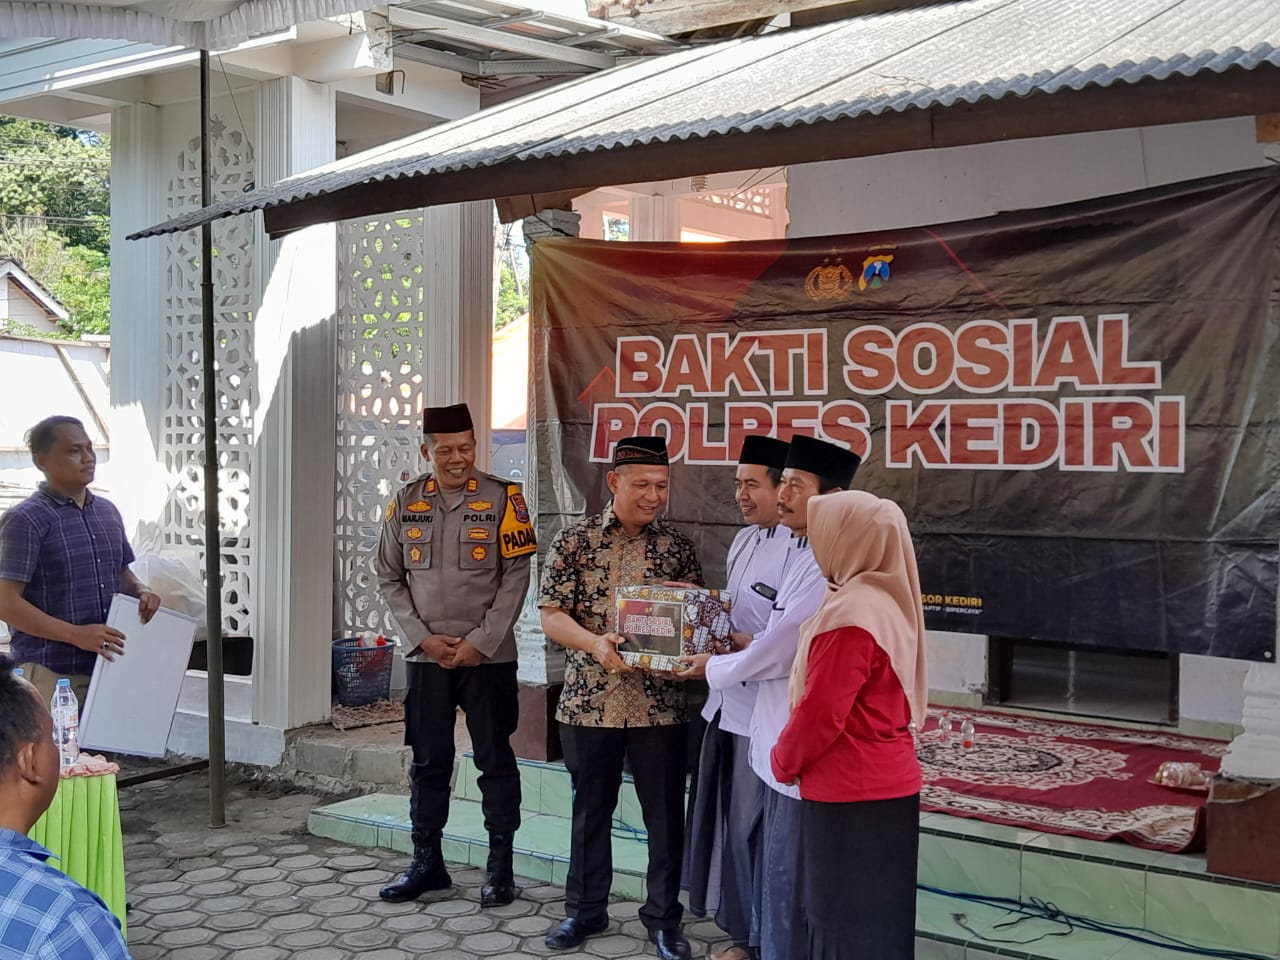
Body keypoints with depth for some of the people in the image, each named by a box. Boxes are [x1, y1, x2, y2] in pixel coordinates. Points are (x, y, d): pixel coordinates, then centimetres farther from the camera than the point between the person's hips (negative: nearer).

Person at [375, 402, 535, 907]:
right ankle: (427, 862, 22)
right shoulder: (406, 502, 5)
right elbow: (389, 578, 7)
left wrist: (478, 643, -11)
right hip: (425, 656, 3)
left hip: (487, 656, -3)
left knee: (494, 759, 5)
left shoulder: (502, 497, -4)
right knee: (428, 761, 10)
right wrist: (423, 638, -4)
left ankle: (500, 865, 15)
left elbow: (516, 576, -6)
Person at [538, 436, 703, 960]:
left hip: (661, 704, 1)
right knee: (590, 809, 13)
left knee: (666, 814, 7)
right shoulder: (575, 540, -1)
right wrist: (596, 643, -21)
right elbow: (550, 614, -5)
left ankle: (663, 916, 24)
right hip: (589, 701, 0)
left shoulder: (677, 546, 4)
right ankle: (585, 911, 30)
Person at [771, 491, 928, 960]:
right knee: (875, 916, 17)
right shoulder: (889, 601, 7)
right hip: (887, 783, 9)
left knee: (845, 919, 3)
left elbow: (821, 713, -22)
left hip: (850, 792, -9)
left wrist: (783, 760, -4)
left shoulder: (850, 615, -23)